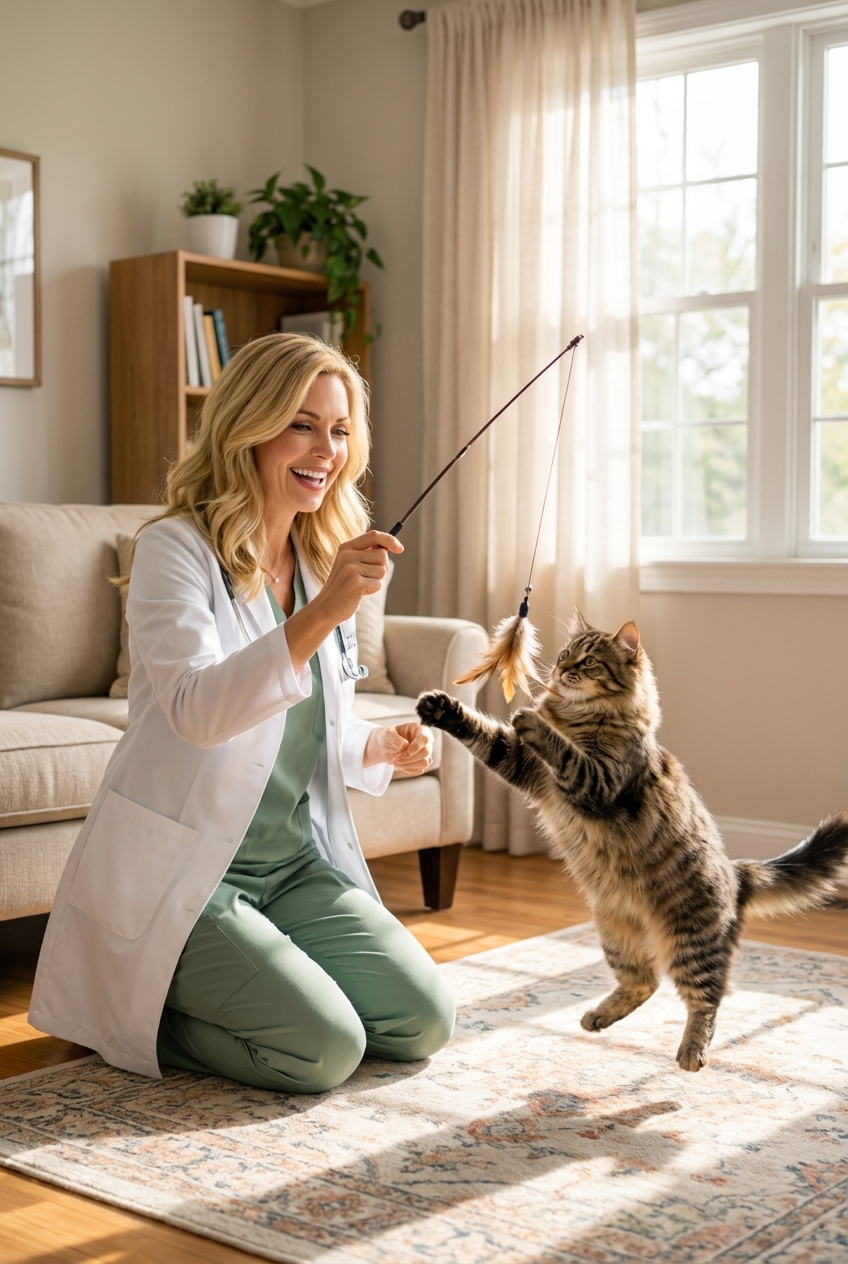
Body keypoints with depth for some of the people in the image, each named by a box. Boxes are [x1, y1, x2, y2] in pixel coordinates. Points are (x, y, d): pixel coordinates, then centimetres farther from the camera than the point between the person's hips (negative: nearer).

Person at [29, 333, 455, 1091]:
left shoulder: (323, 559, 8)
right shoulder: (176, 549, -15)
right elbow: (199, 710, -32)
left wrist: (381, 748, -4)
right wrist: (322, 614, -44)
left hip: (295, 865, 7)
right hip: (177, 873, -7)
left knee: (423, 1021, -2)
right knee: (325, 1048, -18)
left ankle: (240, 985, 20)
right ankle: (134, 1011, 8)